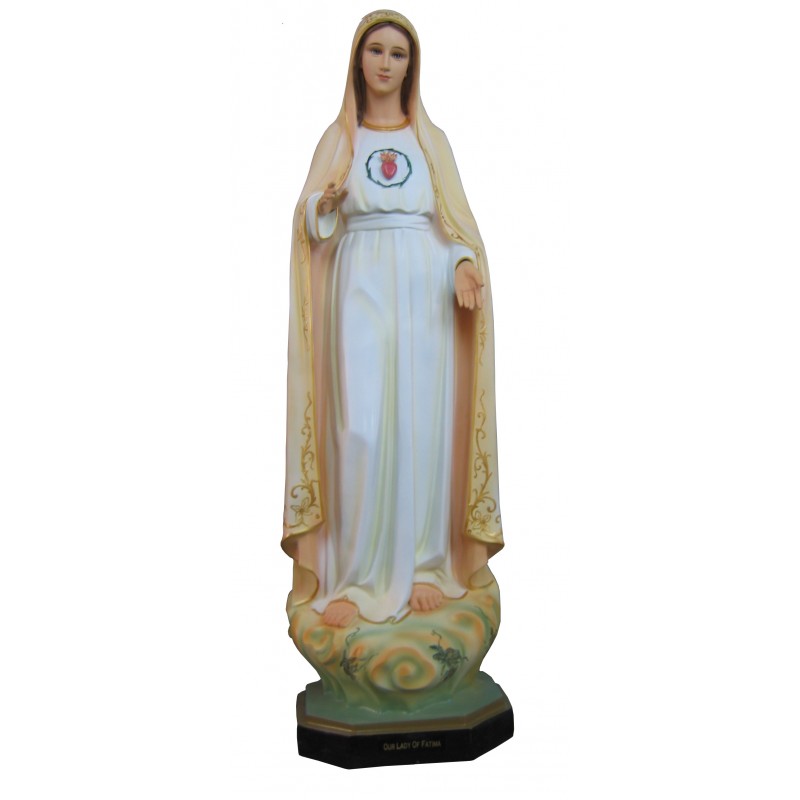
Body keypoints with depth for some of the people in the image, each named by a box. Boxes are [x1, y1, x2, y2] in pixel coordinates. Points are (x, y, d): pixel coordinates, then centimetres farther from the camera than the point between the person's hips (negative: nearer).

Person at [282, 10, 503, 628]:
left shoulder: (432, 139, 14)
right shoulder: (338, 137, 13)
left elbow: (456, 219, 7)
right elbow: (312, 224, 7)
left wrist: (465, 265, -13)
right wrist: (327, 200, -15)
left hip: (425, 293, 1)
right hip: (360, 288, -1)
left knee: (422, 425, -2)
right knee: (360, 429, -9)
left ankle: (424, 565, 11)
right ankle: (355, 578, -1)